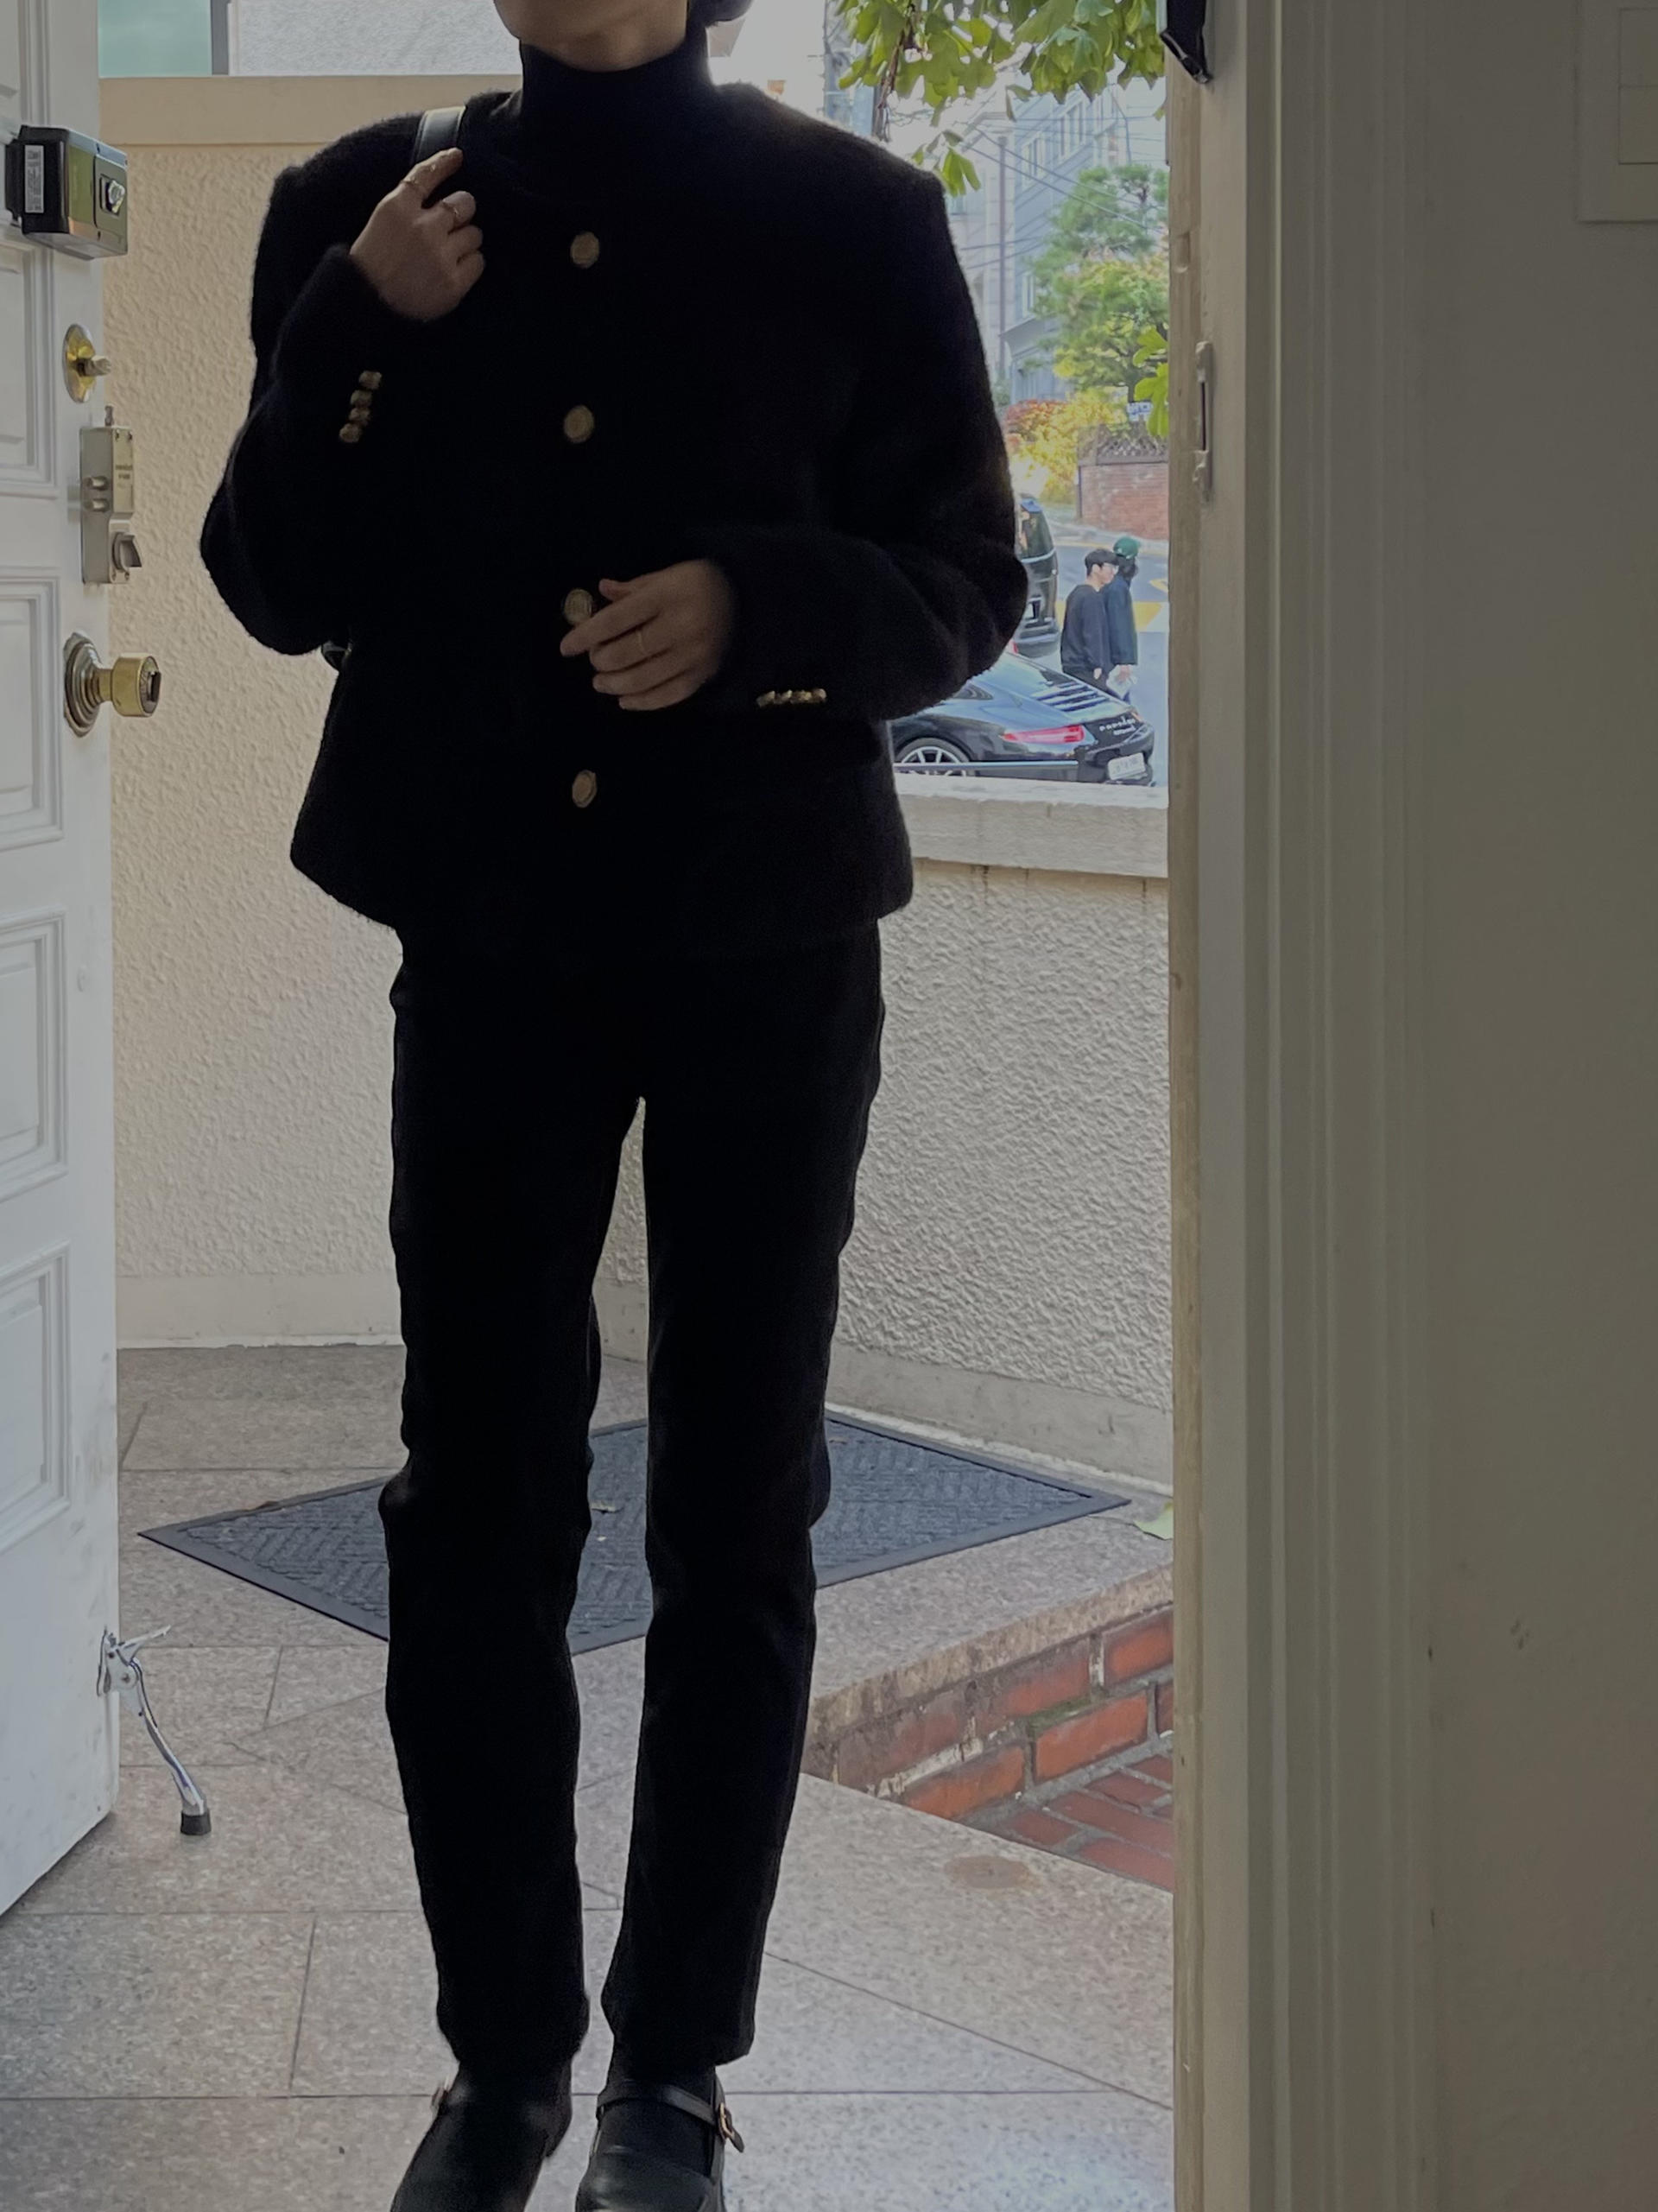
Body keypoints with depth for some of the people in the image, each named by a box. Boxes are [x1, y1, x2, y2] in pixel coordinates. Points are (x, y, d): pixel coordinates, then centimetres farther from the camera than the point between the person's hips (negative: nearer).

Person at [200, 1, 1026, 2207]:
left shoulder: (853, 218, -1)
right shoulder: (367, 207, 5)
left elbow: (969, 582, 0)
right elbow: (272, 587, 3)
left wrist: (759, 606, -19)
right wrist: (360, 335, -12)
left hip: (771, 946, -1)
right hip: (492, 944, 1)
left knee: (737, 1512, 5)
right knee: (478, 1503, 3)